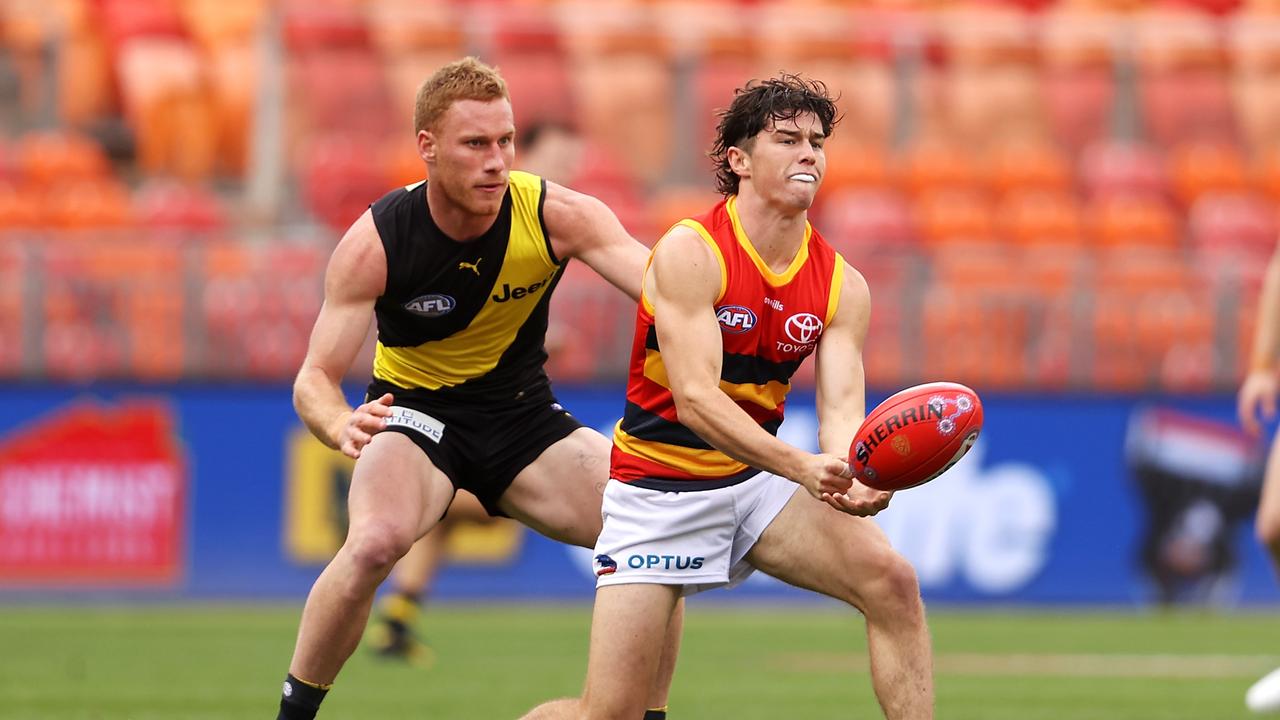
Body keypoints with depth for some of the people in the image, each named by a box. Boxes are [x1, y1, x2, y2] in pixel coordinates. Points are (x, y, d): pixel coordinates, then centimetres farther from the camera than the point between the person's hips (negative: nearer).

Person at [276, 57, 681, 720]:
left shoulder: (557, 215, -18)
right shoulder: (375, 243, -21)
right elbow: (314, 378, -20)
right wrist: (341, 426, -45)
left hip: (524, 414, 3)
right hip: (414, 412, -3)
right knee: (375, 540, -34)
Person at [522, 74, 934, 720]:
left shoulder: (842, 286, -3)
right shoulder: (689, 254, -19)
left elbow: (842, 412, -12)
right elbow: (695, 399, -27)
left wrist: (856, 482, -37)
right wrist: (802, 467, -40)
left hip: (755, 477, 5)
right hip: (658, 489, -5)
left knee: (893, 583, -18)